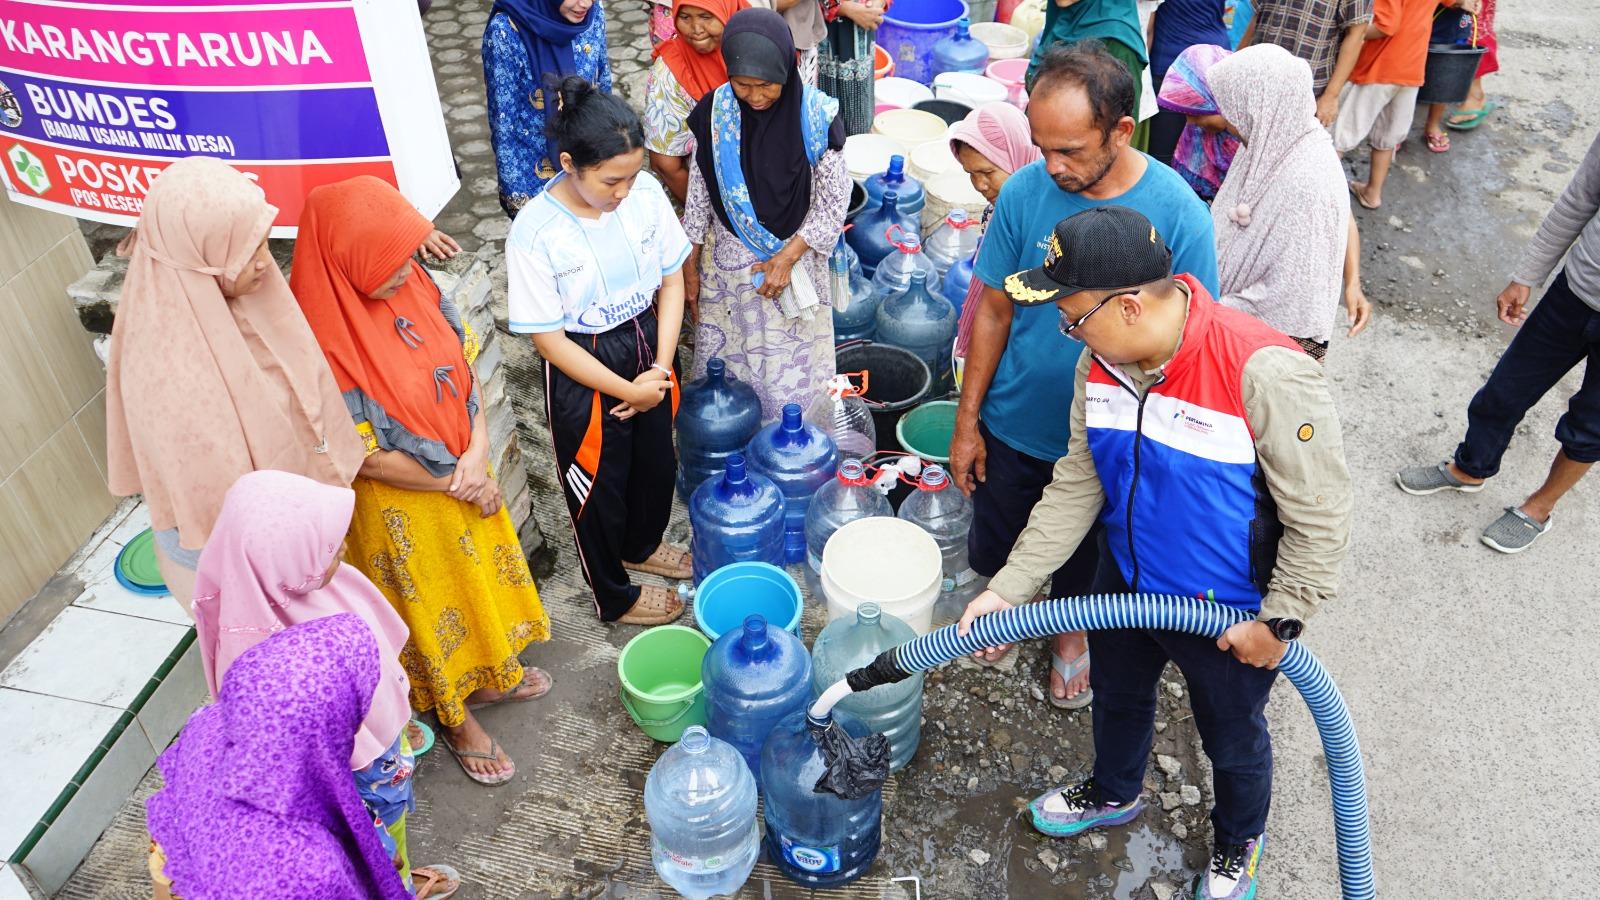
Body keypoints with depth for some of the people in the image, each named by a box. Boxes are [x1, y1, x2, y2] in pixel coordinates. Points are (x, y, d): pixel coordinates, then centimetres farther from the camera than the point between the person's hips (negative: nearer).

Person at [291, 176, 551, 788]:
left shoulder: (413, 284, -12)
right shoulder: (324, 342, -30)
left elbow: (466, 367, -2)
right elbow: (364, 456, -24)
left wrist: (477, 454, -16)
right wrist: (453, 481, -16)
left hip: (468, 476, 6)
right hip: (402, 505, -6)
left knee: (480, 579, 27)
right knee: (432, 603, 17)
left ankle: (492, 671, 55)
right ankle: (457, 719, 42)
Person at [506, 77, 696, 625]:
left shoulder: (645, 192, -13)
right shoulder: (536, 231, -26)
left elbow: (672, 280, -3)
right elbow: (548, 338, -20)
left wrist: (661, 368, -11)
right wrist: (625, 390, -18)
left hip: (647, 355, 5)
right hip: (583, 373, -5)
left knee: (656, 461, 26)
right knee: (599, 486, 15)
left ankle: (641, 545, 58)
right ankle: (615, 597, 42)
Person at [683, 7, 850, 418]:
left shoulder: (814, 115, -16)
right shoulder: (715, 111, -9)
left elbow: (834, 200, -9)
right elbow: (699, 193, 1)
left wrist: (787, 258, -15)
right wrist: (690, 268, 4)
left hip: (793, 260, -2)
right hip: (727, 263, 2)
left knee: (790, 373, 7)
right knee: (723, 368, 12)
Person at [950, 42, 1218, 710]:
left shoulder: (1178, 214, -23)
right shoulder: (1025, 191, -17)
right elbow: (994, 311, -6)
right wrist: (967, 421, -2)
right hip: (1011, 427, 1)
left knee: (1082, 555, 23)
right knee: (994, 546, 20)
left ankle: (1071, 632, 54)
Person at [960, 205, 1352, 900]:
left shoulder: (1265, 373, -34)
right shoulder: (1101, 364, -12)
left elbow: (1321, 516, -24)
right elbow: (1077, 485, -3)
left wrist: (1280, 621, -17)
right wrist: (1008, 588, -5)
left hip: (1230, 613, -5)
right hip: (1128, 583, 6)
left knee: (1232, 736, 22)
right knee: (1118, 695, 29)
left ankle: (1239, 840, 54)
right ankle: (1114, 794, 62)